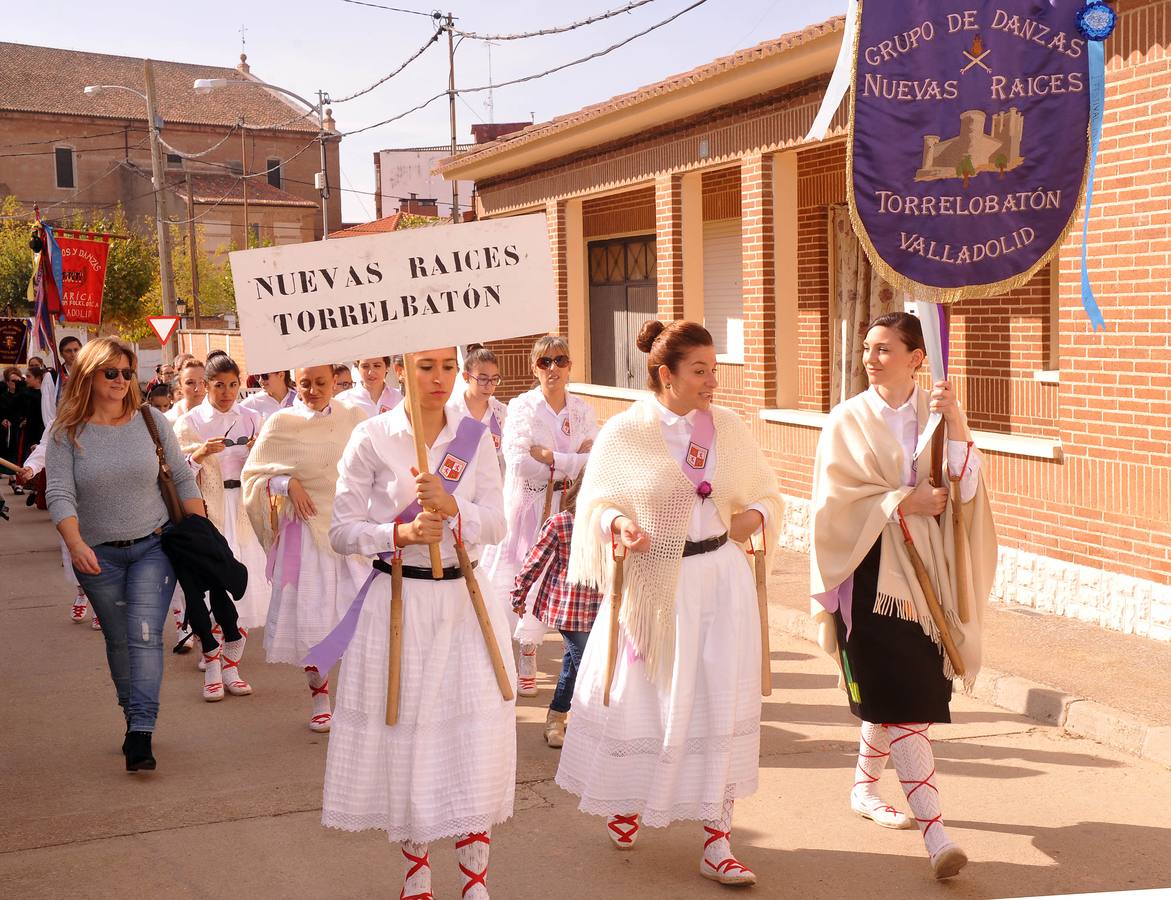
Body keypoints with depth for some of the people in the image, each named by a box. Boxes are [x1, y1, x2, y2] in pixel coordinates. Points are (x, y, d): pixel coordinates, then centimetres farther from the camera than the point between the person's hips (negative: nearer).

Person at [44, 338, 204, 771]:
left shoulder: (150, 420, -1)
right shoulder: (67, 433, -4)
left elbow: (183, 480, 5)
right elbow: (60, 494, -12)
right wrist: (75, 545, -28)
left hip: (153, 546, -1)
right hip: (98, 555, 1)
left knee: (145, 634, -12)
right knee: (118, 639, 12)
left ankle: (141, 734, -14)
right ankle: (133, 715, 31)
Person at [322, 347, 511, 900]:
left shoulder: (475, 438, 4)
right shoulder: (372, 438, -4)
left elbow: (496, 524, -1)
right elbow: (342, 531, -4)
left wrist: (451, 506, -19)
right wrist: (399, 533, -20)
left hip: (465, 602, 2)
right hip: (398, 602, -2)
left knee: (476, 734, -2)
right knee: (404, 734, 5)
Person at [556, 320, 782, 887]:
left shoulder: (730, 428, 3)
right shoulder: (623, 434, -6)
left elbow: (767, 495, 12)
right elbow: (595, 503, 0)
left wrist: (756, 515, -10)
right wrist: (617, 523, -21)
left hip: (720, 584, 2)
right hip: (650, 588, -2)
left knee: (719, 706, 1)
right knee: (637, 701, 11)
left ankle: (716, 838, 12)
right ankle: (625, 797, 41)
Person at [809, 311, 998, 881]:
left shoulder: (936, 414, 5)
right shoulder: (848, 421, -3)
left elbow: (966, 487, -8)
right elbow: (837, 500, -9)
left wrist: (955, 423, -19)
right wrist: (905, 502, -14)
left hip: (923, 571, 4)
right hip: (871, 573, -4)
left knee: (895, 698, 15)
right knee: (901, 705, -8)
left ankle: (865, 783, 39)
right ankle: (934, 833, -9)